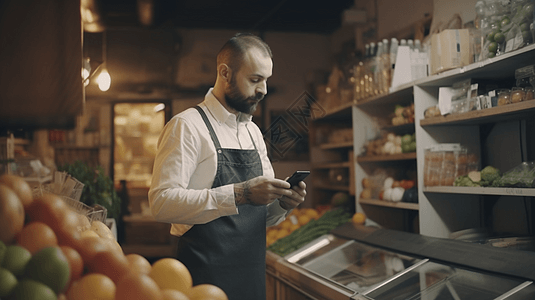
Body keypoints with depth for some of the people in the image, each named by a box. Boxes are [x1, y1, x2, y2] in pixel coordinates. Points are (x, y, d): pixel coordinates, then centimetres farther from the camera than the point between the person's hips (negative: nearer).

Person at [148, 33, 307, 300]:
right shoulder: (186, 126, -10)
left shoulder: (253, 132, 14)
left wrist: (283, 203, -5)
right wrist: (239, 194, -27)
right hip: (206, 277, -7)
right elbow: (162, 202, -22)